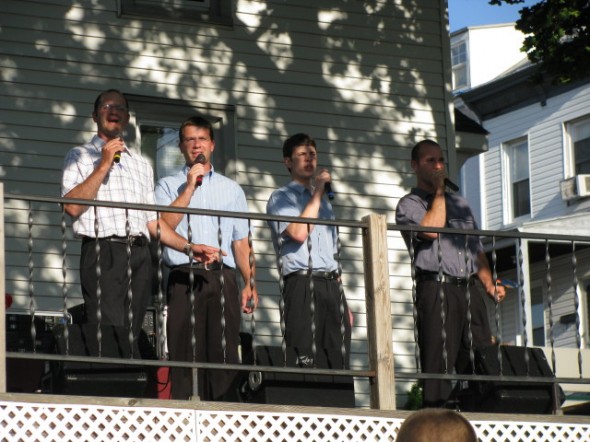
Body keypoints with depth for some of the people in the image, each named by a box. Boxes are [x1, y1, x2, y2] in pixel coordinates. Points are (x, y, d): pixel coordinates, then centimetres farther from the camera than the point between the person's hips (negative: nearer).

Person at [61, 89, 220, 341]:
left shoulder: (141, 164, 26)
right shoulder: (80, 157, 10)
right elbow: (72, 206, -7)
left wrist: (189, 248, 14)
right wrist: (104, 165, -7)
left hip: (139, 255, 5)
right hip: (103, 251, -5)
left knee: (130, 336, -2)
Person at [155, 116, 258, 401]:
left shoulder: (232, 189, 21)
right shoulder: (169, 185, 14)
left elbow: (241, 241, 16)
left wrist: (250, 284, 5)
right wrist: (189, 188, -4)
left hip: (223, 278, 2)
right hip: (184, 278, -2)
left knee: (224, 352, -6)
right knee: (186, 353, -7)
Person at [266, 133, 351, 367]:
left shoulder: (324, 201, 27)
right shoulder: (281, 197, 5)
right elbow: (298, 233, -14)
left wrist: (343, 302, 20)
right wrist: (317, 192, -5)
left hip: (332, 287, 7)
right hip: (303, 285, -7)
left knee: (338, 365, -3)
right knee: (304, 363, -15)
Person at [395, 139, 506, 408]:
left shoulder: (459, 203, 26)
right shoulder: (409, 204, 8)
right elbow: (431, 229, -13)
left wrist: (489, 284, 9)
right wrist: (439, 191, -1)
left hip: (469, 291, 6)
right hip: (437, 288, -6)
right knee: (438, 367, -11)